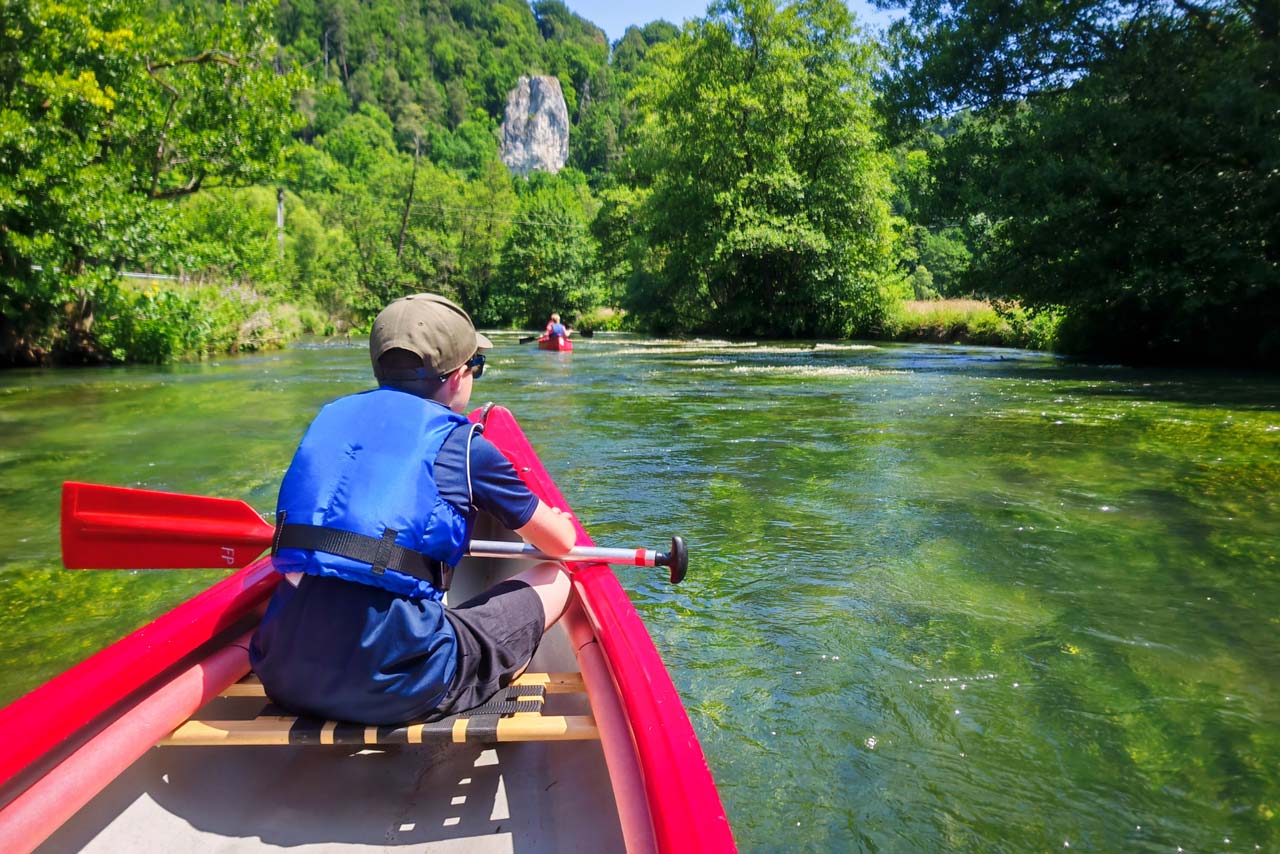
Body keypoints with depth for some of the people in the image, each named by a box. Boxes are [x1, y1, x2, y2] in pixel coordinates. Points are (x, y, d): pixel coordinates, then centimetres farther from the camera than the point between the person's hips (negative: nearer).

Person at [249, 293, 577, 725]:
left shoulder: (332, 416, 14)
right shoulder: (464, 444, 0)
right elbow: (561, 543, 12)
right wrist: (557, 520, 37)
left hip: (283, 675, 6)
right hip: (396, 689, -5)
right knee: (554, 580, 11)